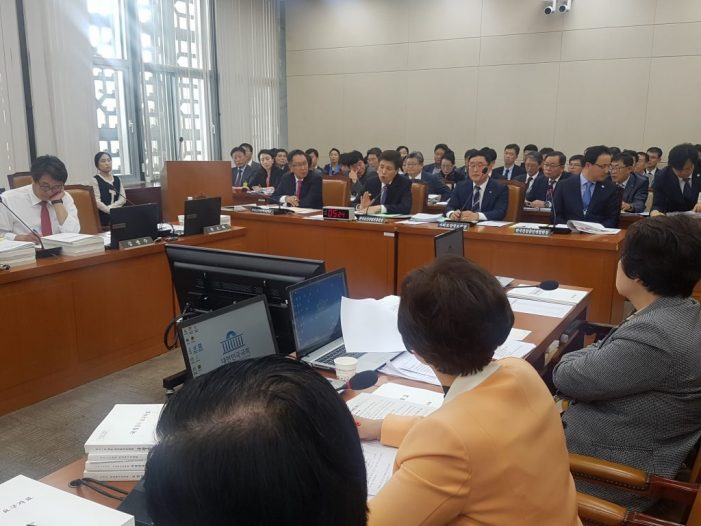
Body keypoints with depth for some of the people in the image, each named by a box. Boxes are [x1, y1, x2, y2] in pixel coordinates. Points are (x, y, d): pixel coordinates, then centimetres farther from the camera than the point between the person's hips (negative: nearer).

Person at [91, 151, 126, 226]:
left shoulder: (117, 179, 16)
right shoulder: (95, 180, 0)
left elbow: (123, 198, 5)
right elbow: (97, 202, -11)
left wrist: (111, 207, -11)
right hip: (103, 217, -5)